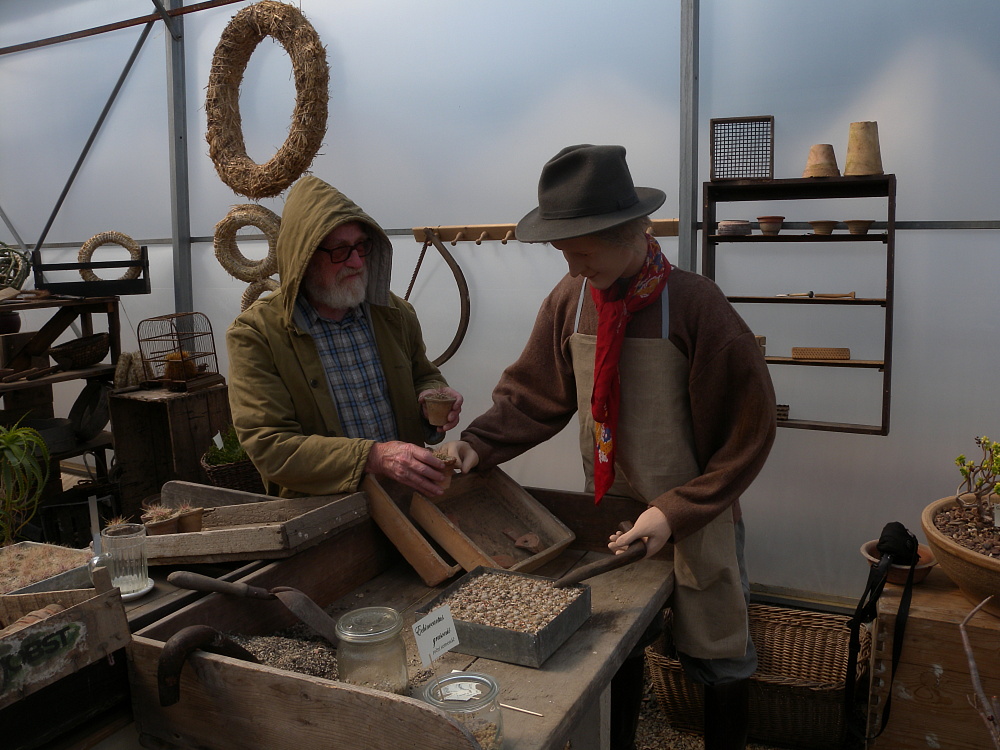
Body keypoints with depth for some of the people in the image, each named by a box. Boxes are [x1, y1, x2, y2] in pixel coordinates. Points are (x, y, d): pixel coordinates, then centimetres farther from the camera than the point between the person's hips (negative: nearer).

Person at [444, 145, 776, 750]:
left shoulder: (693, 304, -22)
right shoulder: (570, 299, -8)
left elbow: (748, 430, -17)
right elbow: (534, 393, 0)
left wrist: (677, 512, -20)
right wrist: (477, 444, -15)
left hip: (697, 519, -3)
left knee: (717, 658, 16)